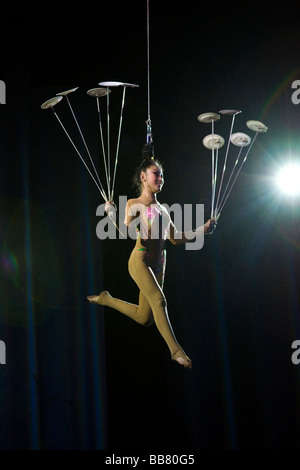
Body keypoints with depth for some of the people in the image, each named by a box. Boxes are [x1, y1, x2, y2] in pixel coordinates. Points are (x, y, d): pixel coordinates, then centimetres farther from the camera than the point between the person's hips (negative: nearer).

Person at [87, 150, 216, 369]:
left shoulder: (162, 209, 20)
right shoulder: (134, 204, 2)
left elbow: (176, 238, 20)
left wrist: (202, 230, 12)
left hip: (158, 265, 7)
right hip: (140, 260, -7)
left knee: (144, 318, 8)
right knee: (159, 299, -26)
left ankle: (106, 299, 29)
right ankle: (176, 350, -24)